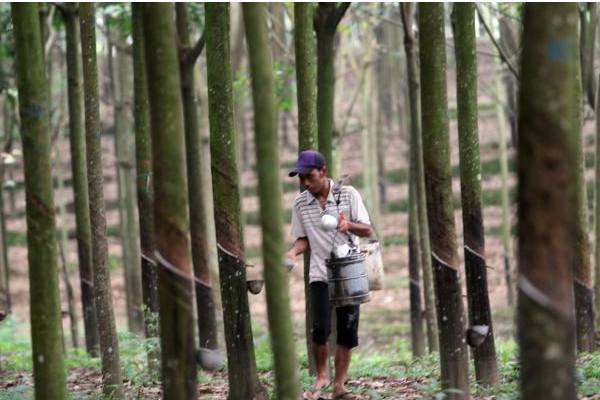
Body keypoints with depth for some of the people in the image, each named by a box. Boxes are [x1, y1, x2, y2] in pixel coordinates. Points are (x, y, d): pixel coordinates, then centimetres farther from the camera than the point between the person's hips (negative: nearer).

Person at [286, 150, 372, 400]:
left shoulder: (348, 194, -5)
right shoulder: (300, 204, 1)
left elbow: (367, 231, -5)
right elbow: (303, 238, 11)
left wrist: (349, 225, -26)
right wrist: (294, 252, -11)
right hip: (320, 274, 0)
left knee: (347, 331, 0)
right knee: (320, 328, -14)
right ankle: (320, 376, 9)